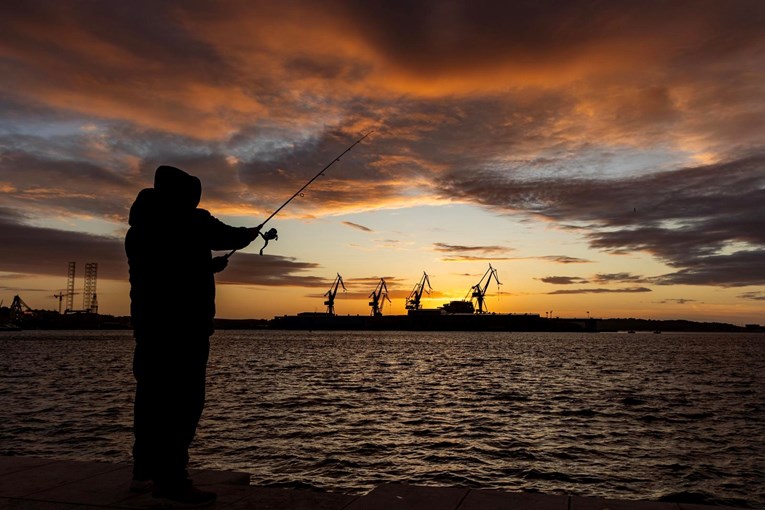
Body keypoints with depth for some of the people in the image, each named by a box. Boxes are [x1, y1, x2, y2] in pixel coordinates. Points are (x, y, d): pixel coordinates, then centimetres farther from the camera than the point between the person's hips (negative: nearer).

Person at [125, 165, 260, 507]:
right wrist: (252, 233, 28)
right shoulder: (190, 222, -7)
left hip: (148, 323, 9)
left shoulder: (139, 227, 15)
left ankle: (145, 471, 22)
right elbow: (230, 237, 7)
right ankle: (170, 481, -9)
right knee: (184, 398, -8)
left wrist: (208, 266, 29)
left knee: (153, 394, 14)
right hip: (182, 325, -9)